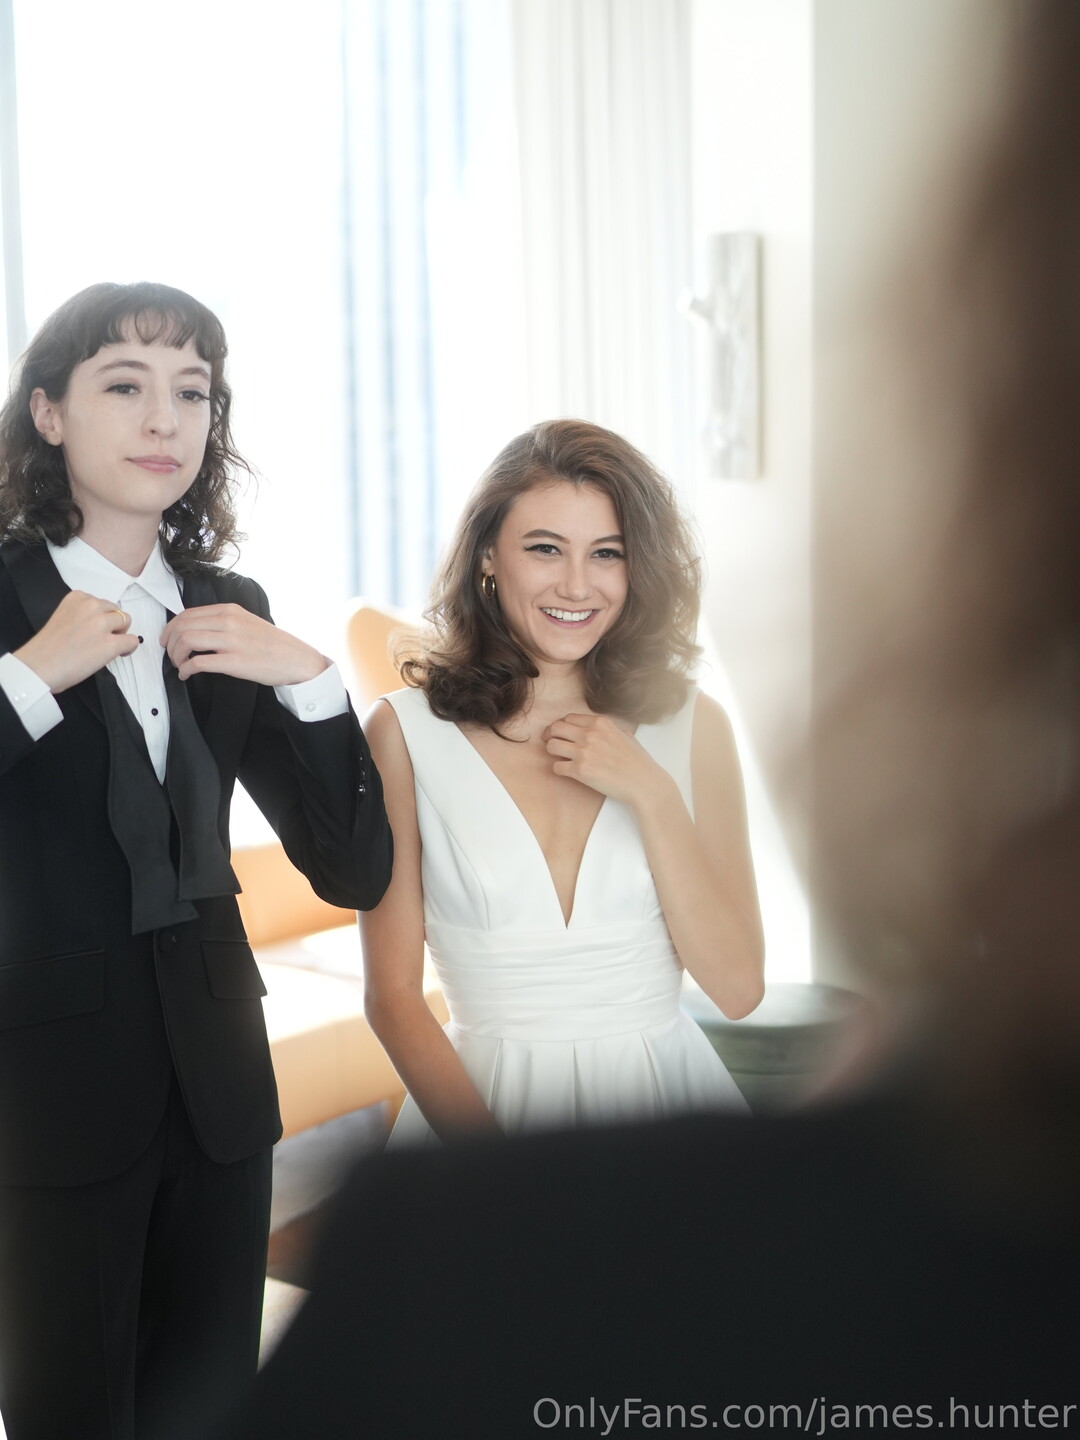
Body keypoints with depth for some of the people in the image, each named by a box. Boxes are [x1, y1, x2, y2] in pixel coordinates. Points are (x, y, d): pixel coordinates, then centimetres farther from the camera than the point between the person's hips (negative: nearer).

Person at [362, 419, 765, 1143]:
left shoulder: (692, 724, 5)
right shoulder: (406, 731, 0)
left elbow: (738, 987, 1)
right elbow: (393, 994, -1)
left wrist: (652, 796, -8)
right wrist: (497, 1174, -14)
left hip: (662, 1090, 1)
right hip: (480, 1093, -1)